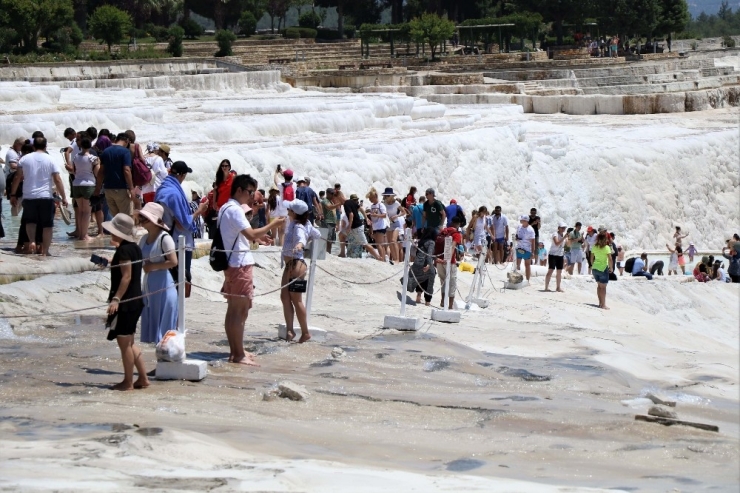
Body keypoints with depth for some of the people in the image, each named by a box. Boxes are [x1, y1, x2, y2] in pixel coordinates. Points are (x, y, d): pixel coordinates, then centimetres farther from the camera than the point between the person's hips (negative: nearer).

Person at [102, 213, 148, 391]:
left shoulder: (124, 250, -16)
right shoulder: (134, 247, 12)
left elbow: (126, 277, -22)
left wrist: (116, 298, -24)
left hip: (125, 302, -10)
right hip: (135, 300, 10)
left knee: (124, 342, -2)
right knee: (129, 343, 16)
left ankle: (128, 382, 3)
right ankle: (143, 378, 16)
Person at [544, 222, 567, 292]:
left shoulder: (564, 234, 8)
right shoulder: (555, 234, -13)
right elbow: (557, 243, -30)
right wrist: (564, 238, -33)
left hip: (560, 255, 7)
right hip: (553, 255, -7)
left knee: (559, 272, 9)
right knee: (550, 271, -7)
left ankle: (558, 287, 17)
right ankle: (546, 287, -6)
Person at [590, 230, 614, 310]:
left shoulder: (594, 247, 2)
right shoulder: (606, 247, -15)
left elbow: (592, 258, 9)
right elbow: (610, 259, -18)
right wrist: (611, 268, -6)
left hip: (595, 268, 6)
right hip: (603, 268, -6)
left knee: (599, 285, 18)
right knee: (603, 287, 2)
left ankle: (600, 303, 23)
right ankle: (603, 304, 3)